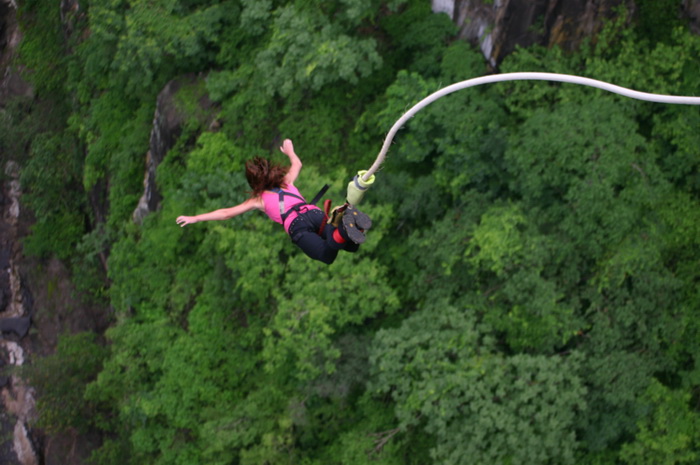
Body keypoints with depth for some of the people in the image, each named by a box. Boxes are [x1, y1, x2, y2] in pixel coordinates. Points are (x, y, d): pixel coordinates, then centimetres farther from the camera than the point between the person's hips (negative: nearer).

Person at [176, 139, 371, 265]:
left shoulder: (259, 199, 23)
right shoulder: (287, 182, 34)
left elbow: (226, 213, 23)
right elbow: (297, 164, 56)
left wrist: (194, 218, 31)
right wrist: (290, 151, 76)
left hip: (296, 225, -4)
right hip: (315, 213, 4)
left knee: (327, 256, -20)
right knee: (351, 246, -5)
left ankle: (342, 231, -51)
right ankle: (352, 219, -37)